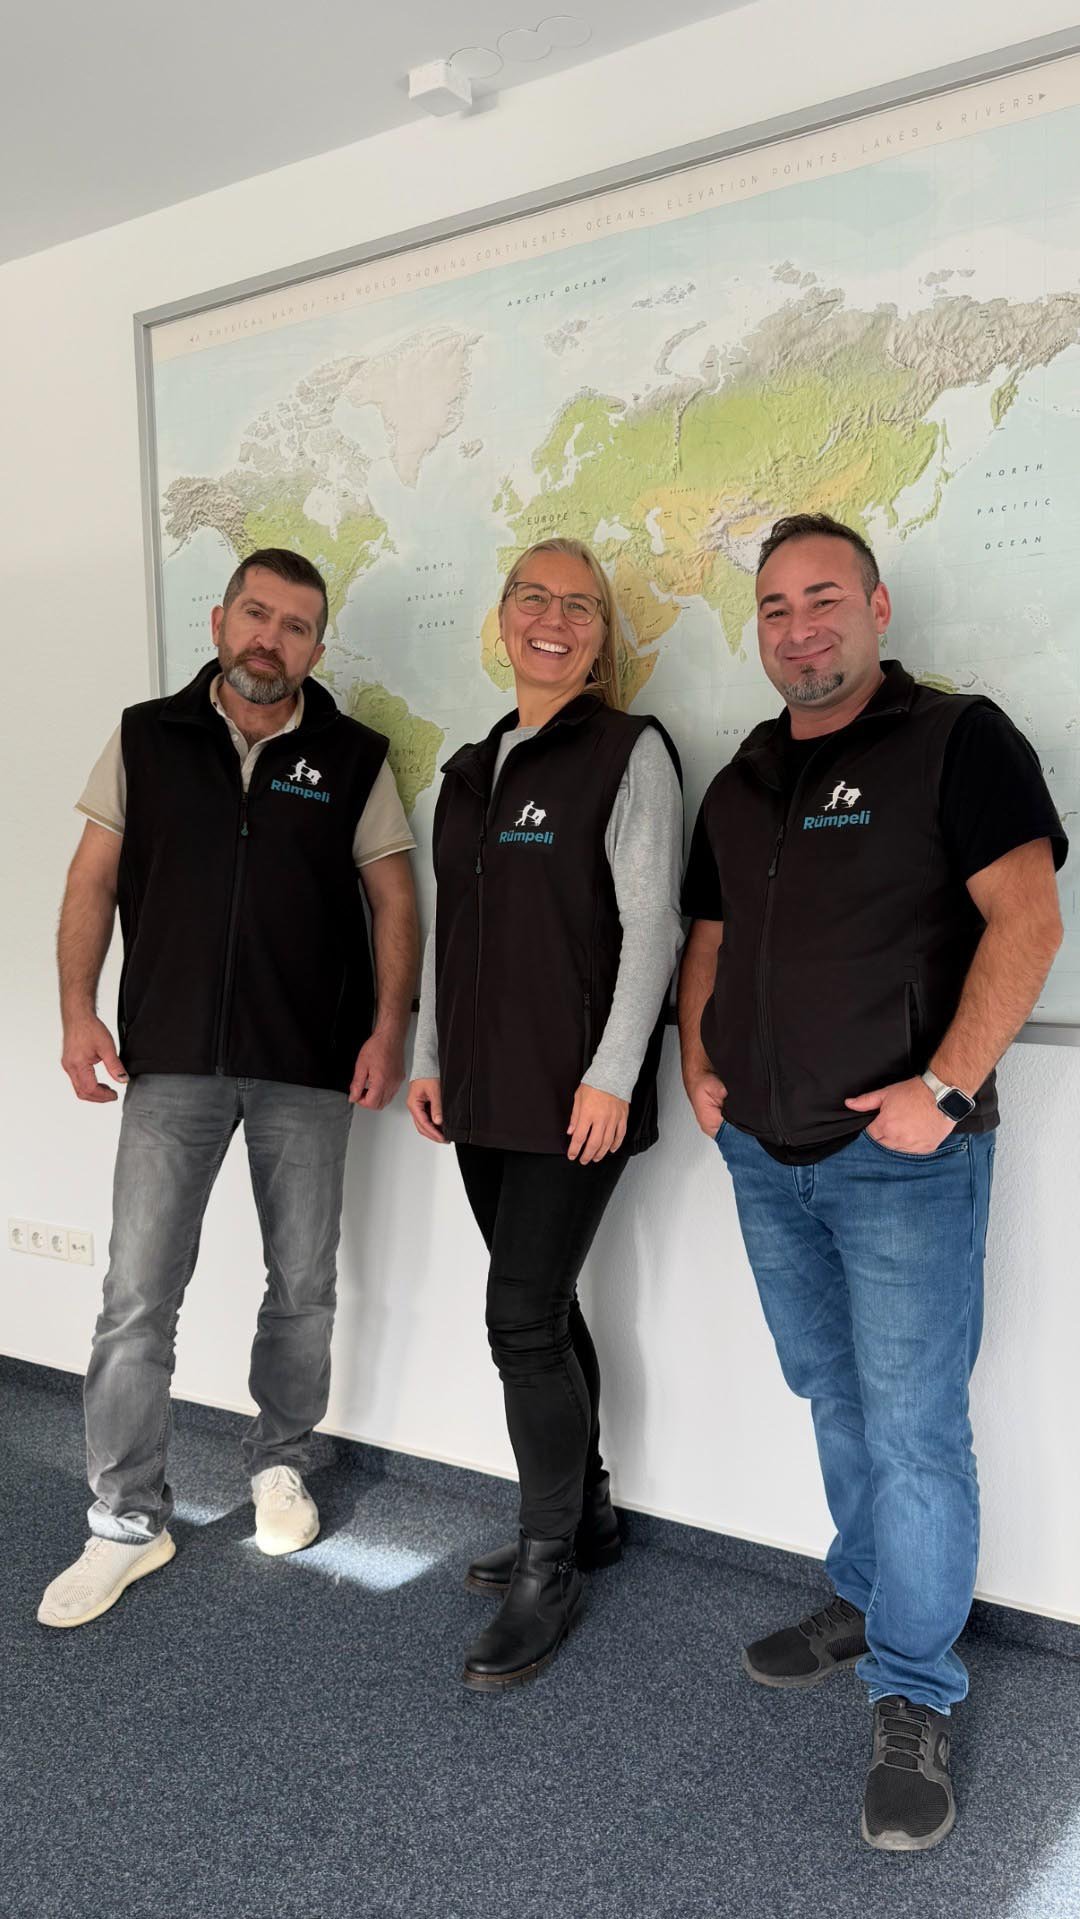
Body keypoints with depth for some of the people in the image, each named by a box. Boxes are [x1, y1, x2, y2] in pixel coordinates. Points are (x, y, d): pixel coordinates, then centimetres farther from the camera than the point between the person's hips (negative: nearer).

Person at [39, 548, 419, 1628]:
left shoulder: (353, 759, 4)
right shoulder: (146, 739, 6)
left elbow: (393, 898, 4)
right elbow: (94, 879, 6)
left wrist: (388, 1029, -5)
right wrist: (78, 1011, -4)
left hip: (309, 1070, 1)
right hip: (171, 1062, 0)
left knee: (302, 1291, 11)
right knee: (137, 1297, 0)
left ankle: (278, 1464, 33)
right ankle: (127, 1524, 15)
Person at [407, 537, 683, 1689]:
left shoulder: (630, 753, -4)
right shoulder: (471, 770, 15)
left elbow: (651, 926, -10)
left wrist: (611, 1075, -16)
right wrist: (428, 1058, 13)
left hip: (575, 1092, -6)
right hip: (486, 1092, 6)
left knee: (525, 1319, -7)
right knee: (543, 1307, 13)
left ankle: (547, 1573, 9)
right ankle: (585, 1516, 30)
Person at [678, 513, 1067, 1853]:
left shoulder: (955, 741, -7)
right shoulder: (740, 784, 13)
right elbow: (708, 939, 21)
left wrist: (945, 1086, -21)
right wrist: (697, 1062, 6)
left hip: (901, 1155, -6)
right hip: (763, 1154, 6)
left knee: (913, 1426, 0)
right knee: (833, 1400, 19)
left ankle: (913, 1702, 15)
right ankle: (864, 1602, 38)